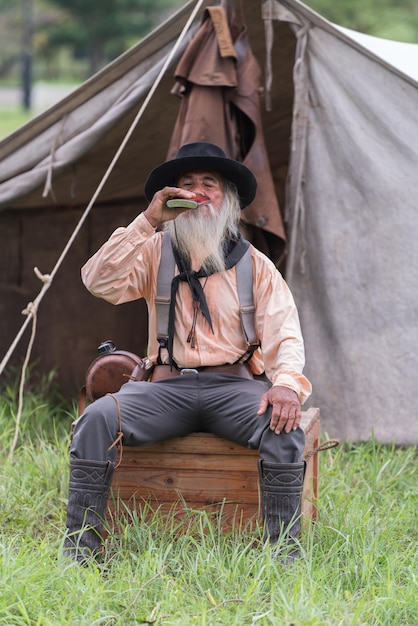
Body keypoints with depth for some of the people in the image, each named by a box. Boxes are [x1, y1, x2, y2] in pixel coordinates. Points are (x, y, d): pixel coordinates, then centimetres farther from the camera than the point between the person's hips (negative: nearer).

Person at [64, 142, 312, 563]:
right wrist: (148, 221, -10)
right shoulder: (155, 252, 14)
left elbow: (282, 332, 1)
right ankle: (79, 548, -21)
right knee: (98, 418, -27)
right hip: (168, 385, 1)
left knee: (283, 426, -33)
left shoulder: (254, 264, 13)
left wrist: (287, 382, -21)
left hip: (232, 386, 0)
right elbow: (99, 283, -4)